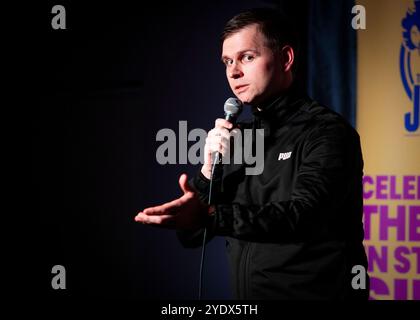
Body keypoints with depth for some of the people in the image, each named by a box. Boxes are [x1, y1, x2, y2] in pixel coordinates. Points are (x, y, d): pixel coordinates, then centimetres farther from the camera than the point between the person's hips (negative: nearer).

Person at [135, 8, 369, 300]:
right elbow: (191, 235, 7)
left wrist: (209, 216, -36)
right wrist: (209, 171, -10)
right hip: (248, 294, 6)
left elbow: (300, 217, -24)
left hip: (314, 292, -6)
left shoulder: (326, 131, -10)